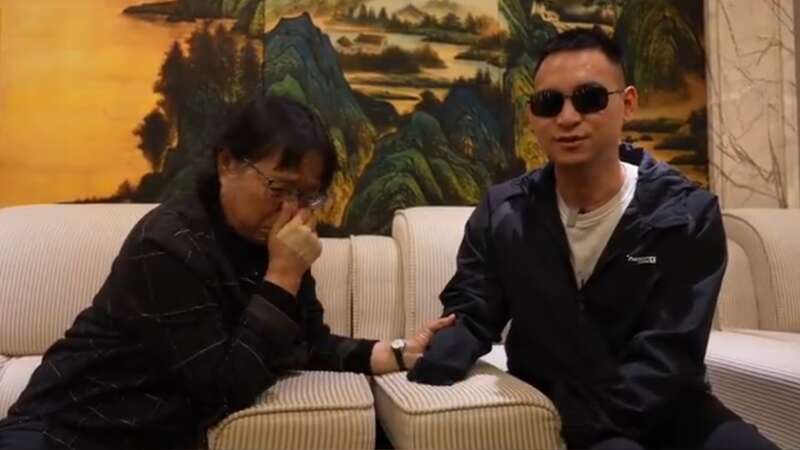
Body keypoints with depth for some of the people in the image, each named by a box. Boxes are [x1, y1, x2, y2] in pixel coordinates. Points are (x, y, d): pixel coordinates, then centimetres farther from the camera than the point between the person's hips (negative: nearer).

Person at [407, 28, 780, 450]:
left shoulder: (687, 215, -9)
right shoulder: (502, 213, -3)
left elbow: (666, 357, -16)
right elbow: (471, 313, -5)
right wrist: (432, 360, -27)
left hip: (665, 408, 2)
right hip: (547, 410, -1)